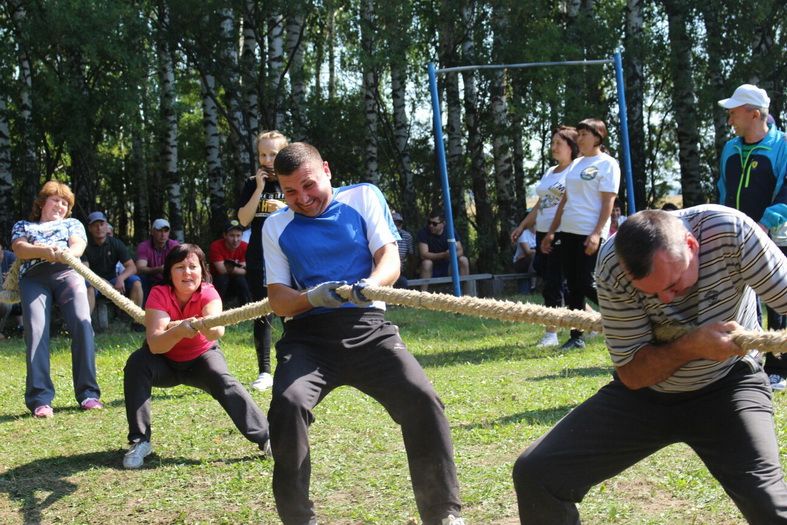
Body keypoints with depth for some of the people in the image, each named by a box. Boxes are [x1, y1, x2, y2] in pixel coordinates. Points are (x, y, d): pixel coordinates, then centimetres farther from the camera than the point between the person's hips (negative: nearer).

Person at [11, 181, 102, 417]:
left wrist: (66, 252, -18)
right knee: (36, 331, -21)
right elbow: (19, 249, 7)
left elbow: (78, 246, 8)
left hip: (67, 272, 0)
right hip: (33, 276, 0)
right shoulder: (22, 226, 29)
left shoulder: (72, 224, 31)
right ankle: (40, 398, -26)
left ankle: (88, 393, -23)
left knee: (82, 324, -23)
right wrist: (44, 250, -15)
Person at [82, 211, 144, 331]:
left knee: (135, 281, -22)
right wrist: (104, 282, -32)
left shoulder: (116, 244, 1)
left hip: (112, 280, 3)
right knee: (89, 287, -37)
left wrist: (121, 278, -28)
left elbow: (132, 267, -5)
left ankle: (137, 320, -18)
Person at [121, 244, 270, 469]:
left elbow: (218, 331, -43)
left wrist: (208, 327, -66)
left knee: (224, 382, -29)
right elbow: (154, 344, -36)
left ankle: (266, 437, -23)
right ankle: (139, 442, -21)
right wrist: (178, 332, -56)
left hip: (201, 357, 0)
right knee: (136, 364, -29)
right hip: (165, 361, 0)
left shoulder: (208, 293, -23)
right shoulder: (159, 294, -24)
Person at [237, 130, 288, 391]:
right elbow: (244, 219, -3)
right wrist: (260, 188, -8)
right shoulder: (252, 185, 8)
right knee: (262, 316, 2)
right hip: (259, 260, 2)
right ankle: (265, 372, 6)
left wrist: (285, 209, -15)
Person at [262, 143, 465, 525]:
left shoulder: (363, 197, 8)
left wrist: (371, 284, -26)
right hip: (308, 335, 1)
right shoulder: (276, 226, 10)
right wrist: (311, 298, -20)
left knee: (422, 400, -22)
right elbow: (277, 299, 4)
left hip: (367, 328, 0)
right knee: (287, 404, -28)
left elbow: (390, 260, -2)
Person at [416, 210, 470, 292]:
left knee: (463, 260, -19)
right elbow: (423, 254, -26)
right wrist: (444, 255, -39)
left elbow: (460, 251, -13)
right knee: (427, 262, -34)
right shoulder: (423, 233, -17)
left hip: (446, 265, 3)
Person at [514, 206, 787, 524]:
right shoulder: (613, 269, -24)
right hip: (645, 391, 1)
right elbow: (631, 373, -16)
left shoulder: (731, 231, -27)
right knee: (535, 474, -9)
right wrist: (691, 346, -33)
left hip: (727, 386, -1)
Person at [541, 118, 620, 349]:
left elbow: (608, 202, -11)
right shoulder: (575, 164, 17)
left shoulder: (607, 164, -4)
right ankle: (576, 336, 12)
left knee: (587, 285, -11)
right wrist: (551, 232, 16)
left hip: (590, 234, -7)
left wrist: (597, 233, -19)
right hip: (569, 232, 7)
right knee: (572, 287, 7)